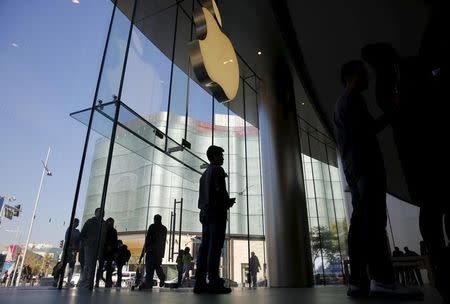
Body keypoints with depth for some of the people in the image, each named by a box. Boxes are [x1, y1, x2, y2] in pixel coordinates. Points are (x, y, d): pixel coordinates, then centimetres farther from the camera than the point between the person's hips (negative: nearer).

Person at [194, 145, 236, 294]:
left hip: (205, 212, 8)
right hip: (217, 211, -8)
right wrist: (228, 202, 3)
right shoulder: (217, 170, -3)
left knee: (205, 245, 3)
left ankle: (200, 282, 1)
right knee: (215, 246, -10)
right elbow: (220, 190, -15)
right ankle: (214, 282, -12)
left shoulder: (205, 173, 23)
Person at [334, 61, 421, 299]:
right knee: (374, 220, -18)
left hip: (352, 167, 9)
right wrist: (392, 113, 5)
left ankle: (358, 281, -4)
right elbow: (367, 128, -8)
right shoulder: (353, 97, 3)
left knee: (360, 221, 0)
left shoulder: (340, 103, 32)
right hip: (365, 163, -9)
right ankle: (382, 280, -23)